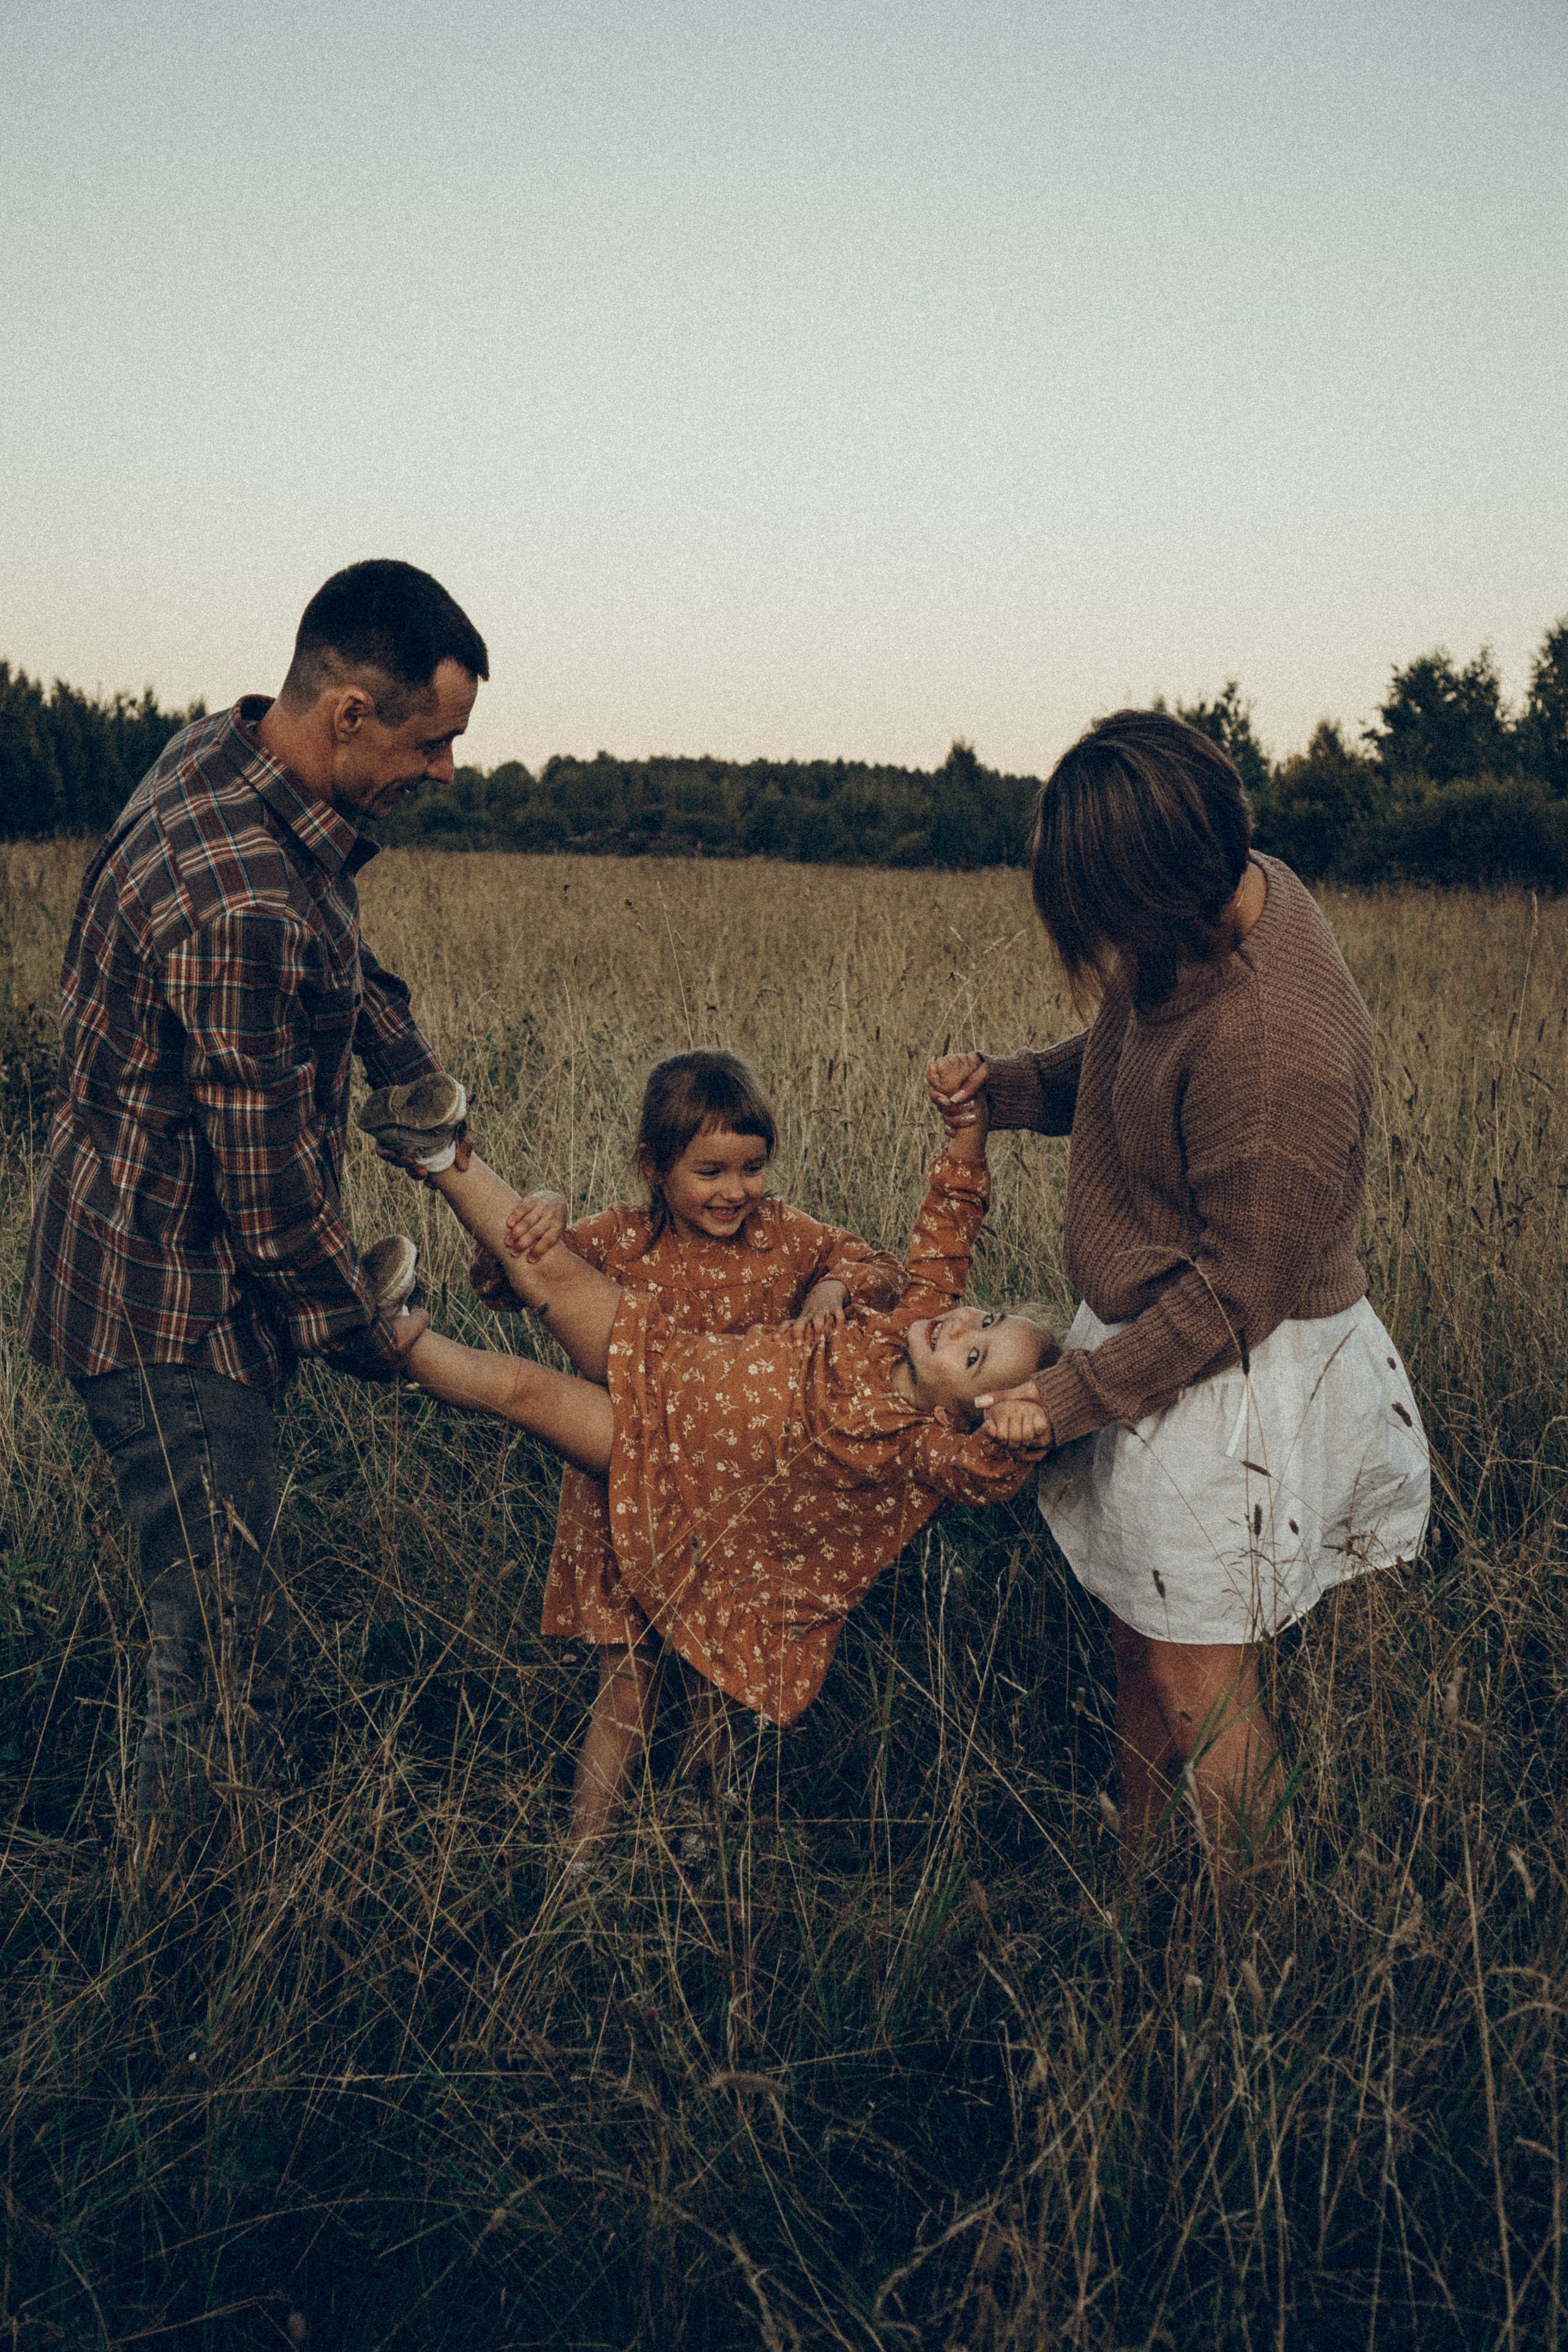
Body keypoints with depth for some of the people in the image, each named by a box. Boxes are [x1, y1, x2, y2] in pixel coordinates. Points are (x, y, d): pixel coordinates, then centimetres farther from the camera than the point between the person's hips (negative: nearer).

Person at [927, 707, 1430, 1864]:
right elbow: (1122, 1065, 14)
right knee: (1140, 1647, 21)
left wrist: (1076, 1394, -16)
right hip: (1152, 1328, 9)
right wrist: (1006, 1084, -2)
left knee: (1201, 1692, 7)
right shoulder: (1233, 892, -4)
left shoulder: (1274, 1050, -33)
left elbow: (1237, 1292, -24)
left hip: (1230, 1376, -9)